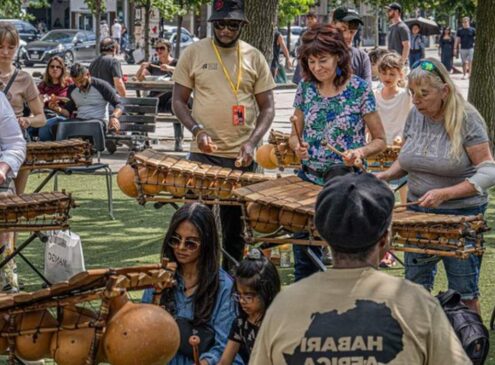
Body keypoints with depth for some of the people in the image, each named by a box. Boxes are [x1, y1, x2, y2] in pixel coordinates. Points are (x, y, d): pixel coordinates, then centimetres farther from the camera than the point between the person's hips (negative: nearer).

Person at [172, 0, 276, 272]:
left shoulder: (254, 58, 4)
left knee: (235, 228, 8)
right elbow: (178, 100, 3)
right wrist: (197, 130, -14)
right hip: (203, 154, -1)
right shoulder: (194, 53, 1)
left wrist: (252, 142, -11)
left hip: (242, 157, 1)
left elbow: (267, 107, 5)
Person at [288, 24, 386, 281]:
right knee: (303, 255, 8)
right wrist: (298, 146, -10)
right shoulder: (306, 87, 3)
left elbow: (380, 140, -2)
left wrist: (360, 151, -22)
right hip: (309, 179, 4)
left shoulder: (359, 89, -7)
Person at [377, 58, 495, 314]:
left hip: (461, 215, -5)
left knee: (463, 294, 1)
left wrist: (445, 193, -25)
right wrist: (386, 175, -4)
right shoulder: (415, 116, 2)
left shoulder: (467, 119, -14)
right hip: (417, 211, 5)